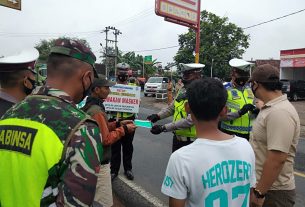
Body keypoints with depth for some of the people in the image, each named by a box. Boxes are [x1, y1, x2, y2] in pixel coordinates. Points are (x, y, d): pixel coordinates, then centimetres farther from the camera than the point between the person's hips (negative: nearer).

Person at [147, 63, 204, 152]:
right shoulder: (183, 90, 5)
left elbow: (189, 120, -28)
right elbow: (172, 107, 12)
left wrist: (164, 128, -27)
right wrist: (158, 116, -5)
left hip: (190, 141, -7)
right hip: (177, 137, 7)